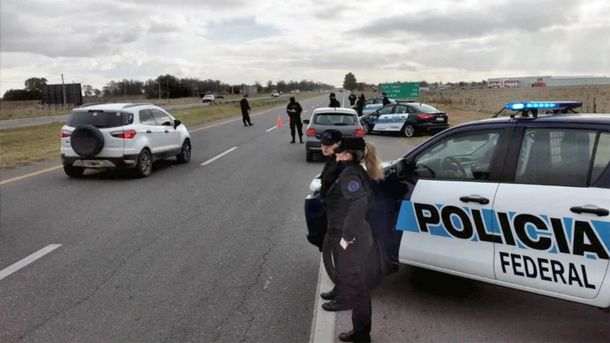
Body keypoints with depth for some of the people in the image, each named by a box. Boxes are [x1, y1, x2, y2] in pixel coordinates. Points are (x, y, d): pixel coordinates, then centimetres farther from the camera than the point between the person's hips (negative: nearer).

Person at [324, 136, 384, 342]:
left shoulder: (349, 174, -17)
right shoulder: (356, 172, 12)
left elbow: (359, 204, -32)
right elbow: (364, 202, 14)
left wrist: (347, 236, -26)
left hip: (352, 243, -10)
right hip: (357, 240, 10)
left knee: (355, 289, 2)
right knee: (358, 288, 19)